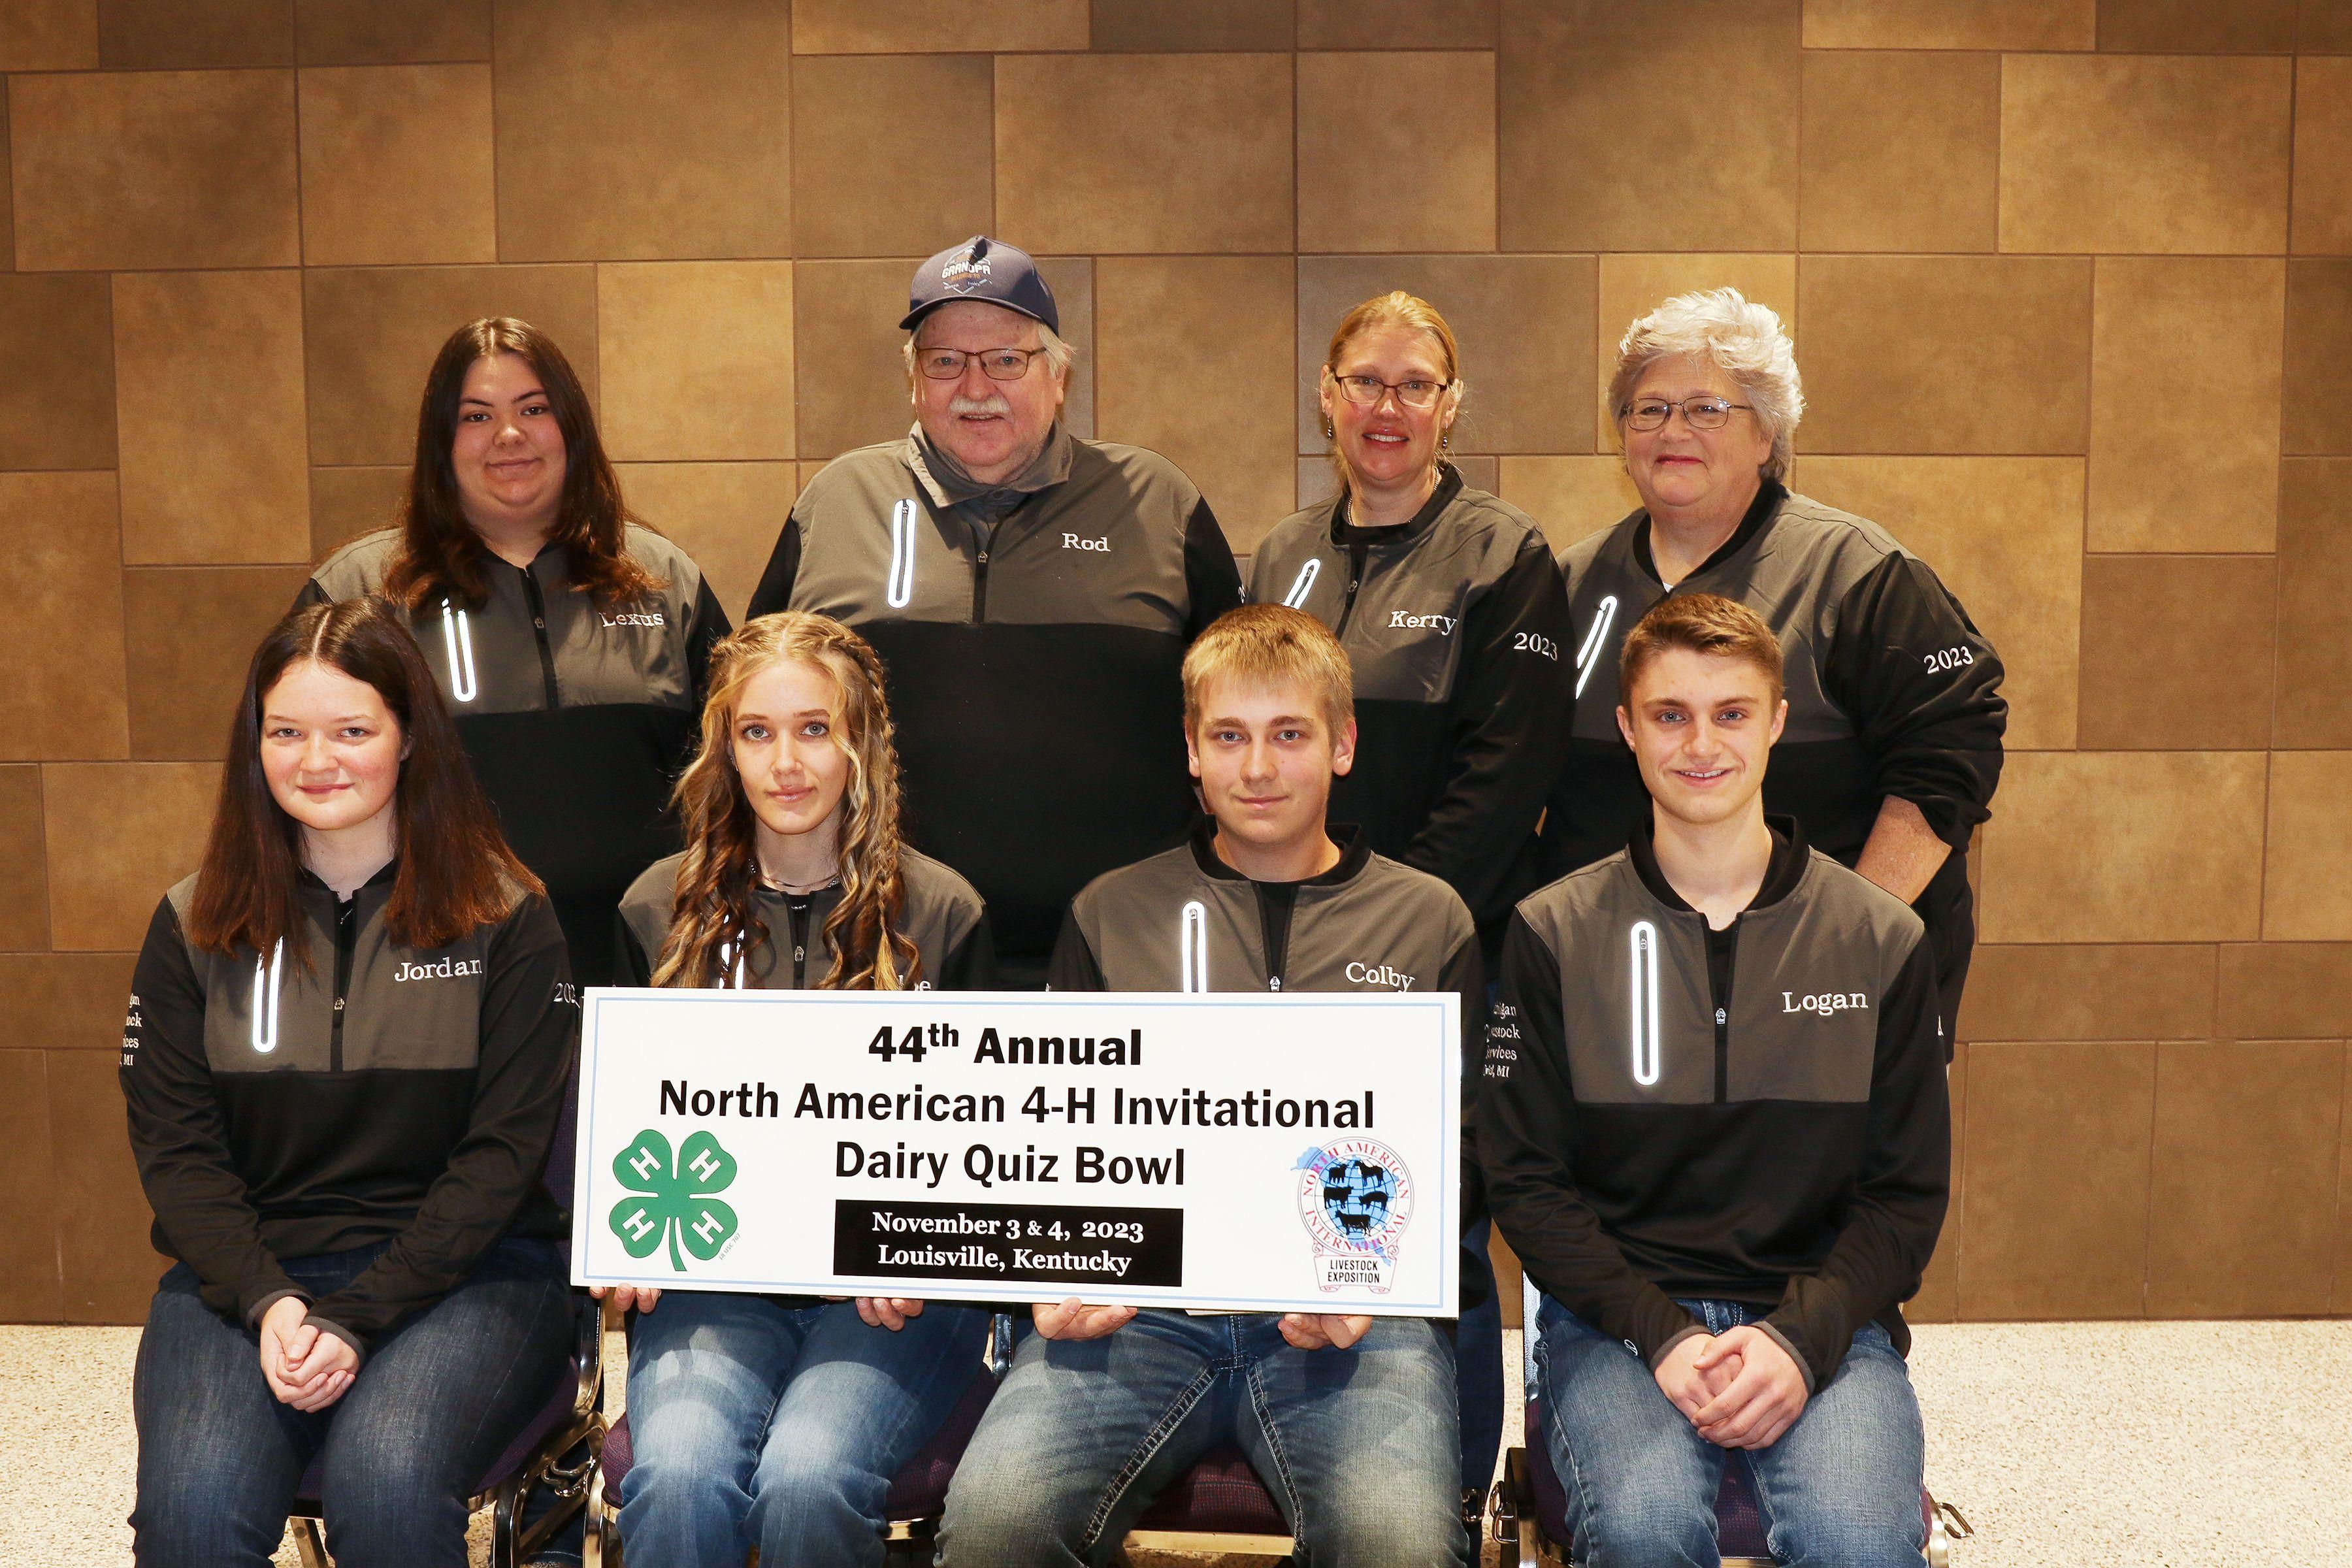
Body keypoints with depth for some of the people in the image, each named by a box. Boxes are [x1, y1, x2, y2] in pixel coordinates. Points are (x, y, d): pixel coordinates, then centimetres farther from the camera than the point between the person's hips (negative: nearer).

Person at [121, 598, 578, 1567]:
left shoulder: (507, 921, 1)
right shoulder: (194, 928, 9)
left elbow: (505, 1150, -4)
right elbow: (173, 1148, 5)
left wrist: (358, 1318, -14)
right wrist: (268, 1302, -12)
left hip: (459, 1271, -2)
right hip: (242, 1277, 2)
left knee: (389, 1479, -31)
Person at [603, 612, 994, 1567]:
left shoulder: (941, 912, 5)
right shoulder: (660, 909, 11)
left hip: (890, 1291, -1)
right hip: (712, 1274, 2)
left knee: (808, 1480, -28)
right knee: (679, 1474, -28)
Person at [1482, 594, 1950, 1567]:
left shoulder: (1882, 939, 7)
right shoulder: (1555, 935, 4)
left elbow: (1908, 1192, 6)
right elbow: (1525, 1179, 2)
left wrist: (1799, 1338, -11)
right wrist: (1662, 1337, -13)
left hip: (1819, 1314, 1)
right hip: (1616, 1318, -1)